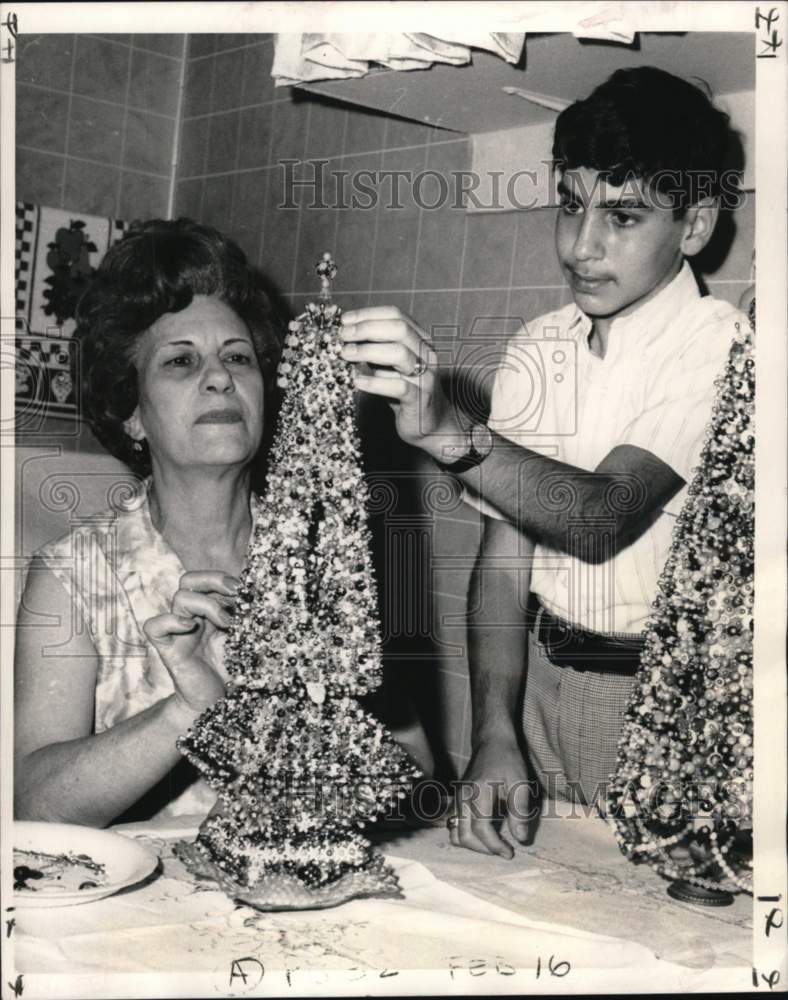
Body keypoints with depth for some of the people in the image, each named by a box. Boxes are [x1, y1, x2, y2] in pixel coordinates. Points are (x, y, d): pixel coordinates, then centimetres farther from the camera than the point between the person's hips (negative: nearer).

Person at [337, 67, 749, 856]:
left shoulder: (718, 347, -12)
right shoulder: (537, 348, 6)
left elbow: (602, 519, -25)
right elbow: (505, 555, 2)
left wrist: (451, 432, -39)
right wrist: (494, 736, -9)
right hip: (544, 677, 4)